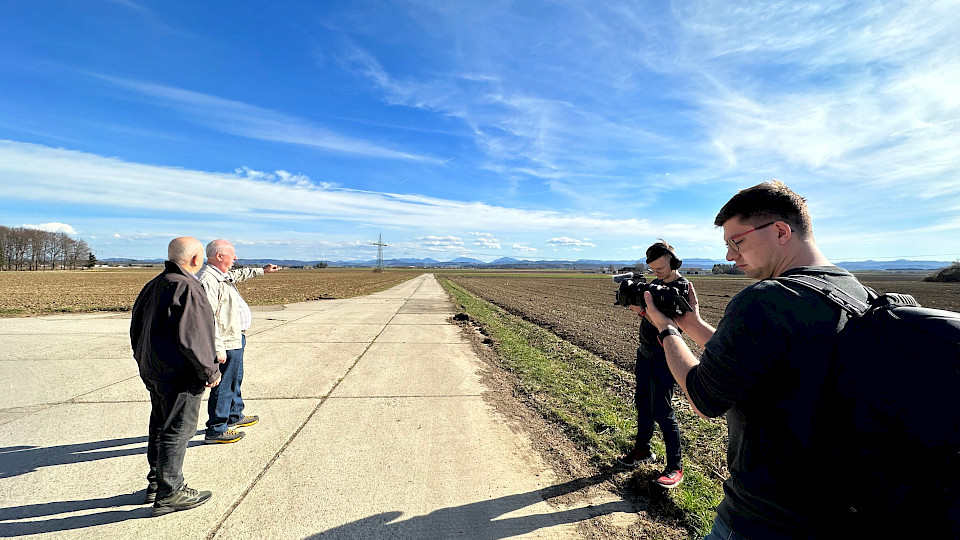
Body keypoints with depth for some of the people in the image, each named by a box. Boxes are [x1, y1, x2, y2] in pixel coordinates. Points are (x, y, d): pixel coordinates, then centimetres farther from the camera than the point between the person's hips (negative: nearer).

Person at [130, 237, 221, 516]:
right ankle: (169, 494, 14)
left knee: (160, 426, 21)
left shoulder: (154, 285, 8)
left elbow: (137, 324, 16)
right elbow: (191, 337, -25)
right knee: (177, 431, 2)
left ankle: (155, 483, 36)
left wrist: (144, 360, 25)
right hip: (179, 376, -10)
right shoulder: (186, 288, -23)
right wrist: (210, 370, -15)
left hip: (153, 371, 10)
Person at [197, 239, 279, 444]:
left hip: (235, 339, 11)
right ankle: (215, 430, 13)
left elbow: (239, 275, 34)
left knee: (235, 380, 24)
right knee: (223, 386, 0)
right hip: (226, 343, -11)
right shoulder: (208, 280, -23)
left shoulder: (222, 275, 9)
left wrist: (262, 270, 43)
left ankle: (235, 416, 42)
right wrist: (218, 349, -27)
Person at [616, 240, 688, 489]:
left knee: (662, 412, -3)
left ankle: (674, 467, 12)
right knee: (642, 403, 17)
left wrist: (643, 311, -30)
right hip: (645, 353, 8)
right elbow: (646, 311, 8)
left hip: (663, 359, -8)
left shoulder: (682, 288, -15)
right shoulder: (655, 283, 8)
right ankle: (643, 450, 34)